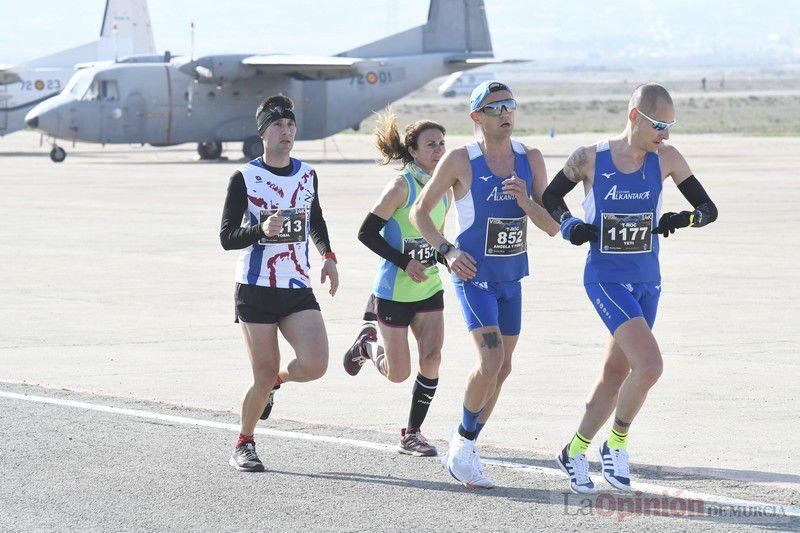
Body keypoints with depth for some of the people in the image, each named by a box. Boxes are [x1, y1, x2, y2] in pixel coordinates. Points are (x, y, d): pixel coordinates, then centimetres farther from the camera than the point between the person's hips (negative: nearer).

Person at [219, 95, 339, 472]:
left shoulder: (307, 175, 11)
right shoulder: (244, 178, -4)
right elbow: (226, 237, -6)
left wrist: (327, 256, 13)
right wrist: (262, 230, -23)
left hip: (298, 289, 4)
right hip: (256, 289, -4)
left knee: (314, 365, -15)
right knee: (264, 377, -4)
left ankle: (274, 380, 21)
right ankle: (243, 446, 20)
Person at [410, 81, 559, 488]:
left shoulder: (531, 160, -1)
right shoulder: (460, 161, -12)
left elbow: (552, 227, -1)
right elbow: (419, 212, -3)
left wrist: (526, 201, -20)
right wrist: (447, 251, -16)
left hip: (512, 277, 6)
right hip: (474, 275, -6)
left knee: (501, 369, 12)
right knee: (490, 362, -20)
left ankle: (464, 450, 28)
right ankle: (463, 443, 0)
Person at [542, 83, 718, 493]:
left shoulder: (665, 159, -2)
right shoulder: (590, 159, -8)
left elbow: (708, 209, 2)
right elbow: (550, 197, 9)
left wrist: (681, 220, -18)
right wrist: (569, 224, -10)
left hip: (647, 282, 5)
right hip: (606, 280, -5)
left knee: (616, 374, 13)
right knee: (649, 365, -20)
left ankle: (575, 452, 32)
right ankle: (616, 445, 1)